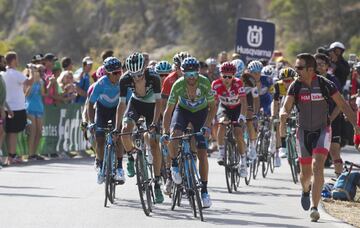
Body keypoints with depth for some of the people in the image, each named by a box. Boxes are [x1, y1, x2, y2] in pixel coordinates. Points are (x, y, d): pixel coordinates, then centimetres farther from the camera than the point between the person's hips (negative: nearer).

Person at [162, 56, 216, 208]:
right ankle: (174, 165, -7)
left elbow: (212, 107, -18)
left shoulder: (205, 83, -28)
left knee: (202, 153, -7)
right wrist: (165, 132, -31)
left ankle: (204, 190, 4)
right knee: (174, 134, -33)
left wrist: (207, 126, -31)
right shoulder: (178, 85, -28)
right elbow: (169, 110, -21)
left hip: (201, 112, 0)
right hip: (182, 110, 0)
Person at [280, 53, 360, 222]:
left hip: (322, 131, -2)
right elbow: (286, 107, -15)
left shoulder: (325, 84, -13)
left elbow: (343, 105, -6)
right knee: (305, 172, 11)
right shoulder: (295, 86, -8)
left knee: (317, 167, -20)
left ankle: (314, 207, -19)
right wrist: (283, 115, -39)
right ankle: (306, 190, 48)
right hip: (304, 132, 2)